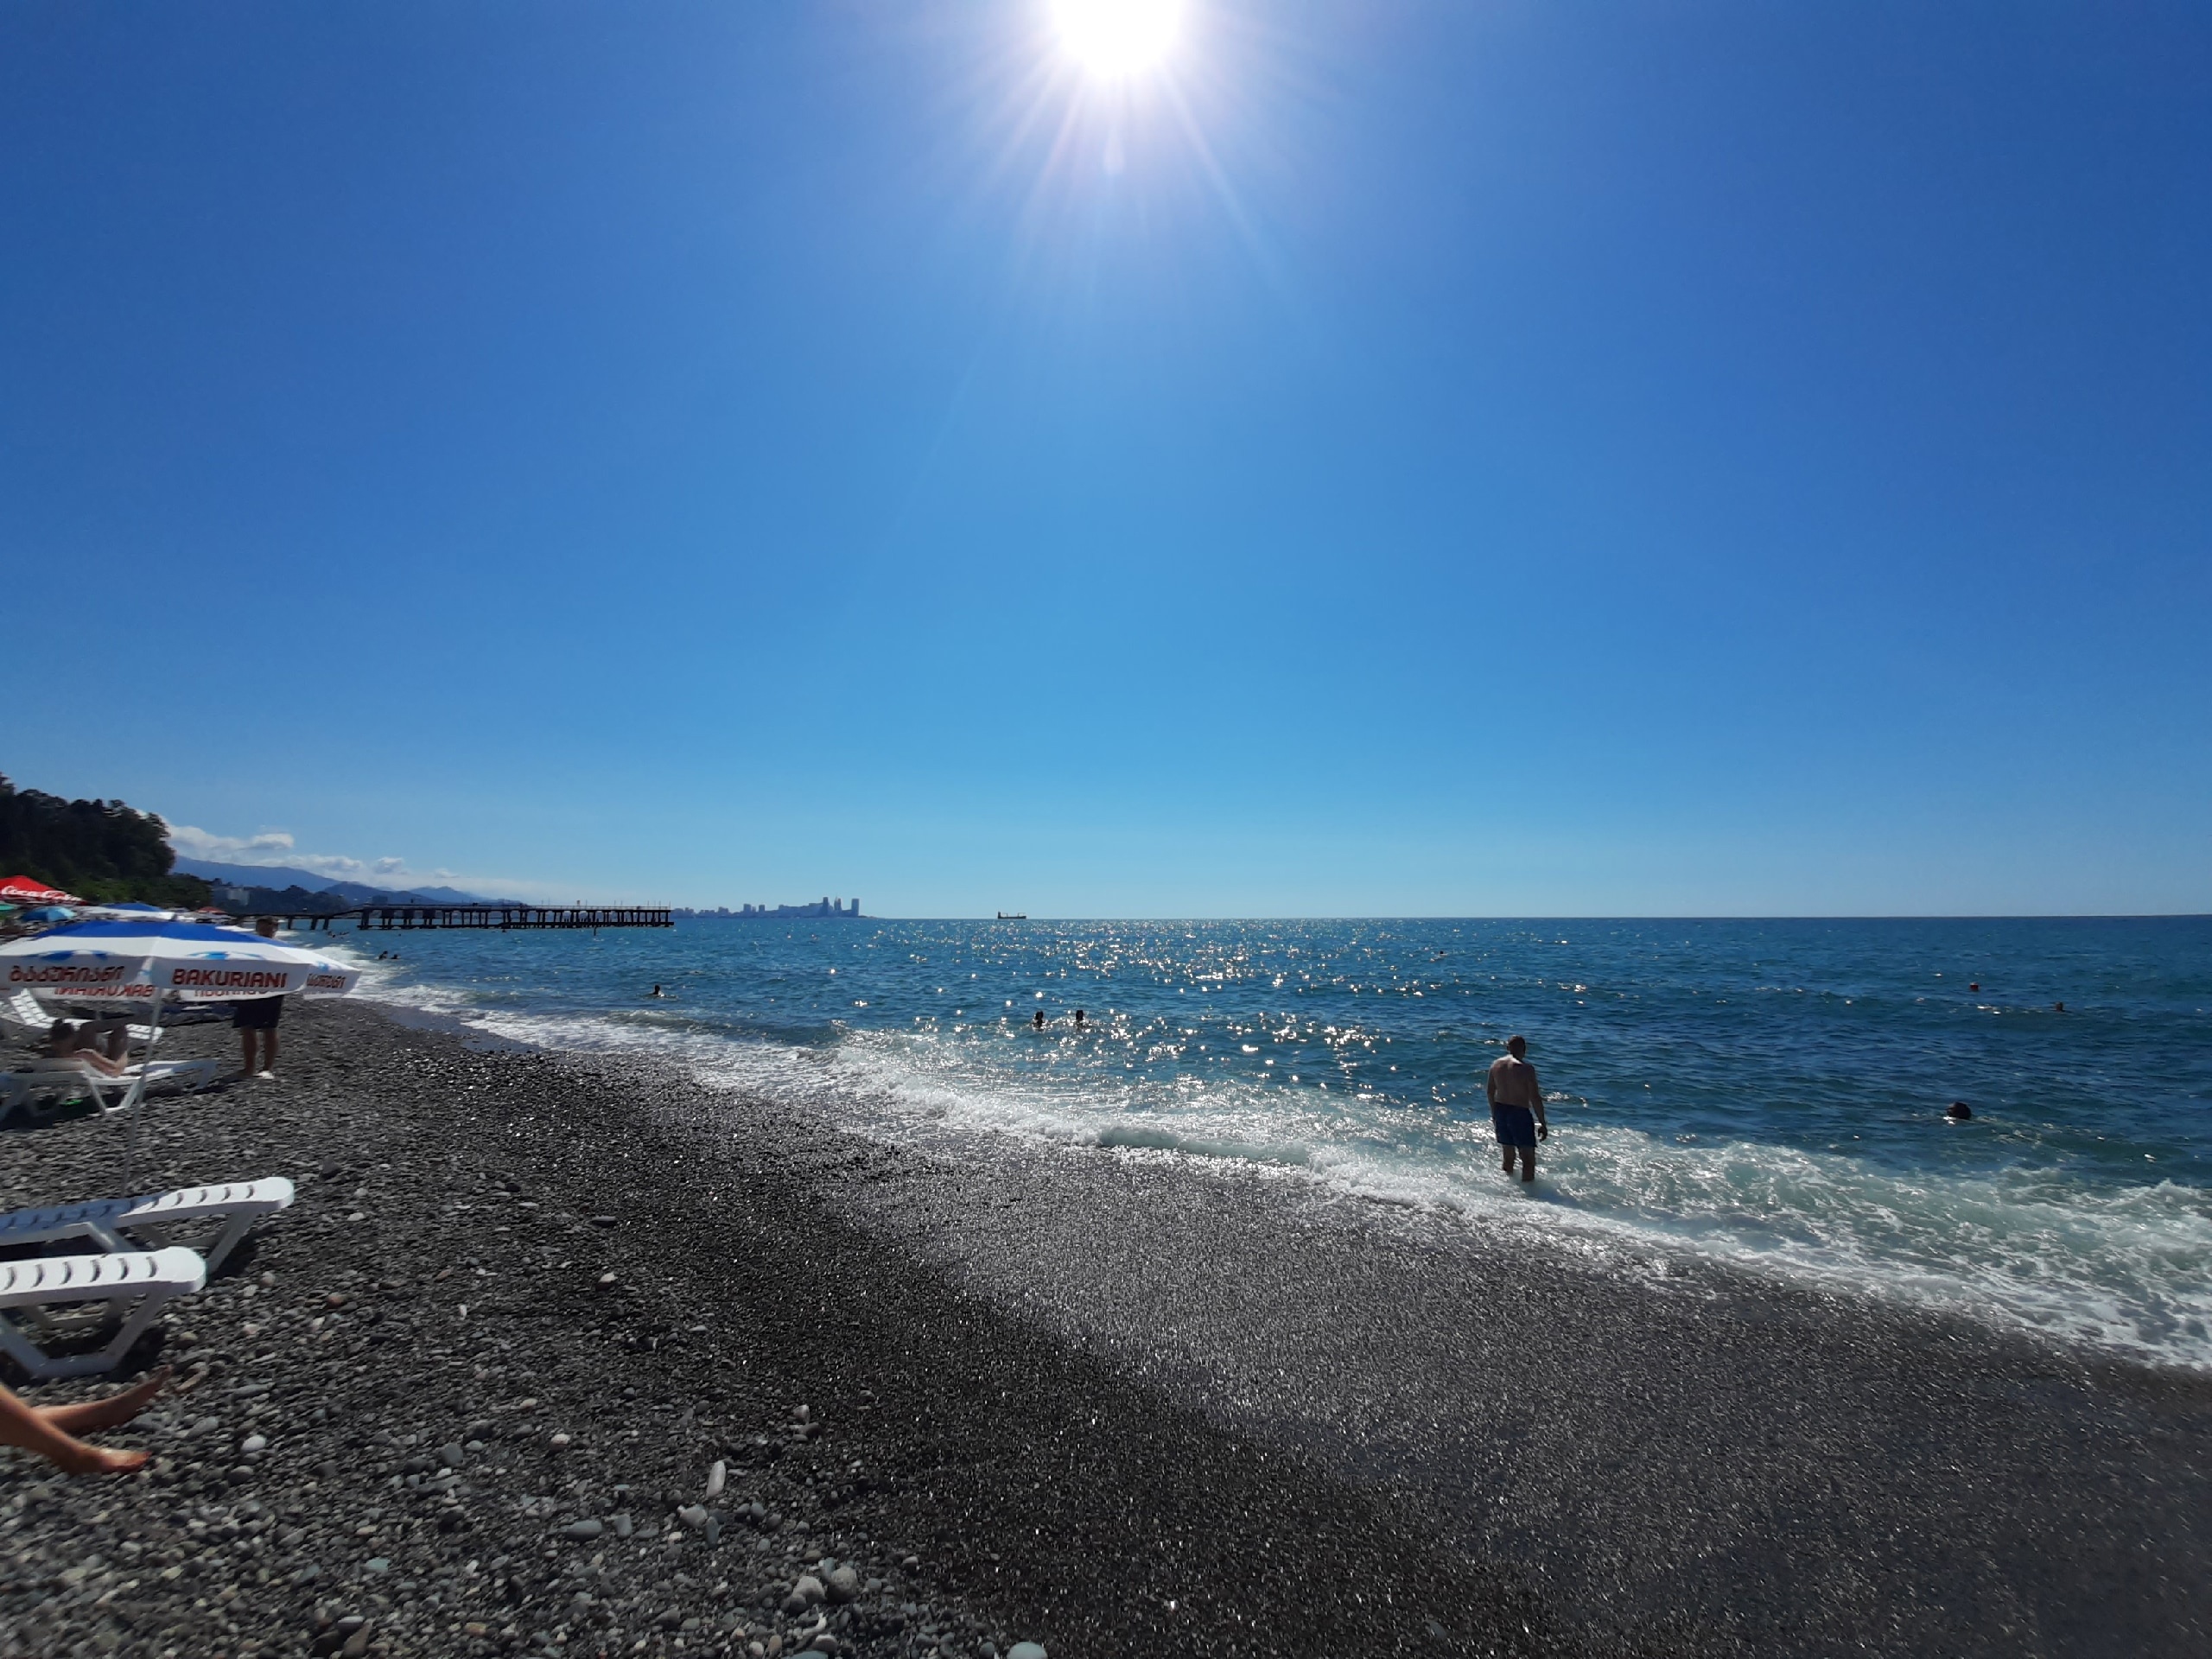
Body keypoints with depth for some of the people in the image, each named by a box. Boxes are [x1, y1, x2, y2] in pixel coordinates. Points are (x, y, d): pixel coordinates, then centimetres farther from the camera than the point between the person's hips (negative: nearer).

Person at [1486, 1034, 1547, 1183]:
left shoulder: (1496, 1064, 4)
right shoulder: (1526, 1068, -15)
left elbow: (1490, 1091, 12)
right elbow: (1535, 1098, -15)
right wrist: (1543, 1124, -8)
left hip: (1500, 1111, 7)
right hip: (1520, 1113, -7)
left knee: (1508, 1154, 21)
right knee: (1528, 1158, 2)